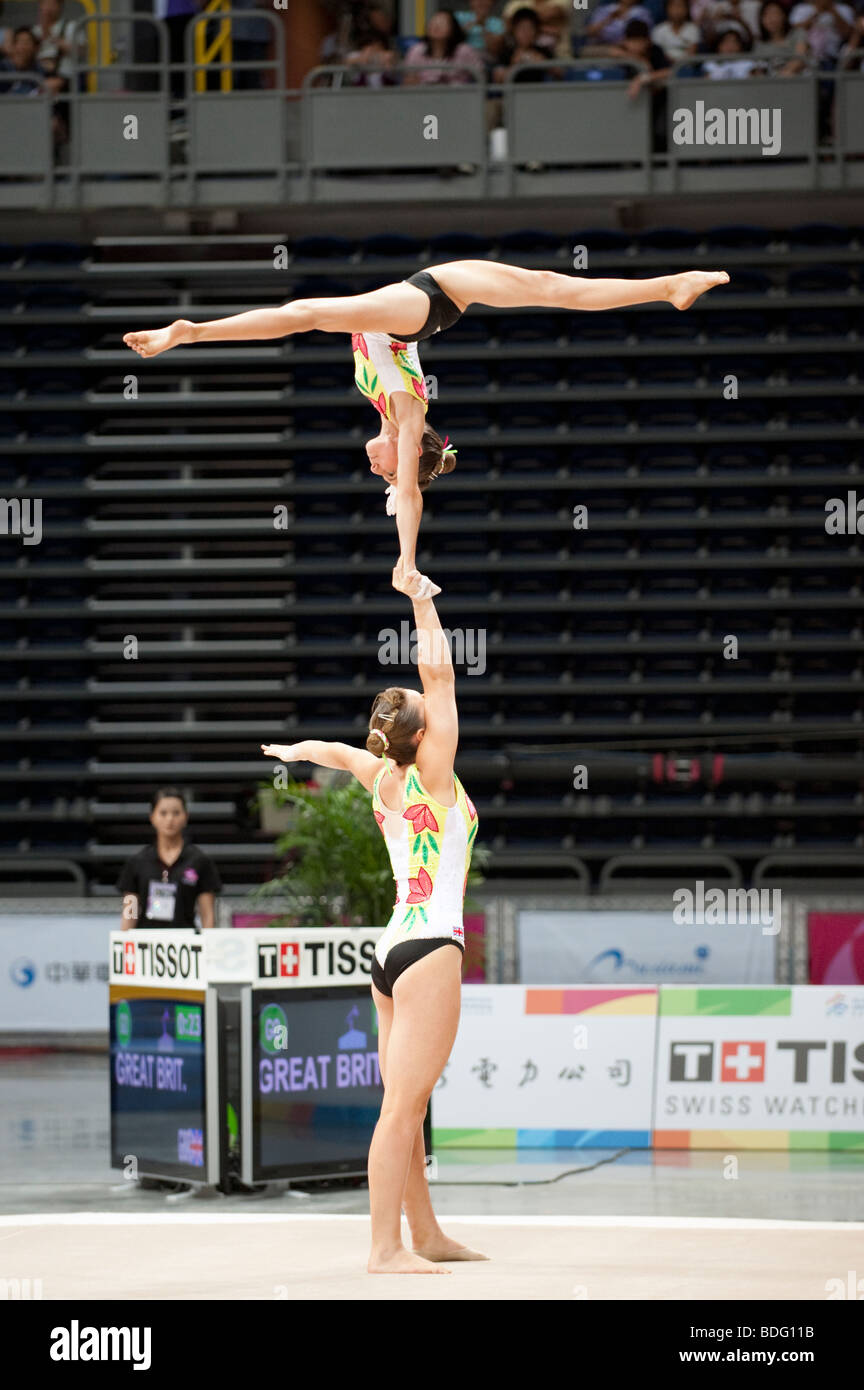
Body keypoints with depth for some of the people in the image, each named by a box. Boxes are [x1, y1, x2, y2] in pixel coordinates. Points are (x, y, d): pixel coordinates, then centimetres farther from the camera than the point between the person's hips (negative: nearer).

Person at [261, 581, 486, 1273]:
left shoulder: (383, 779, 11)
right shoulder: (432, 774, -8)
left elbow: (331, 749, 32)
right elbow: (439, 672, -11)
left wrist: (294, 750, 53)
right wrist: (422, 597, -4)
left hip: (392, 949, 9)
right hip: (430, 948, -9)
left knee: (407, 1108, 12)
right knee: (403, 1107, -11)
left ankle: (426, 1235, 20)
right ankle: (386, 1249, -13)